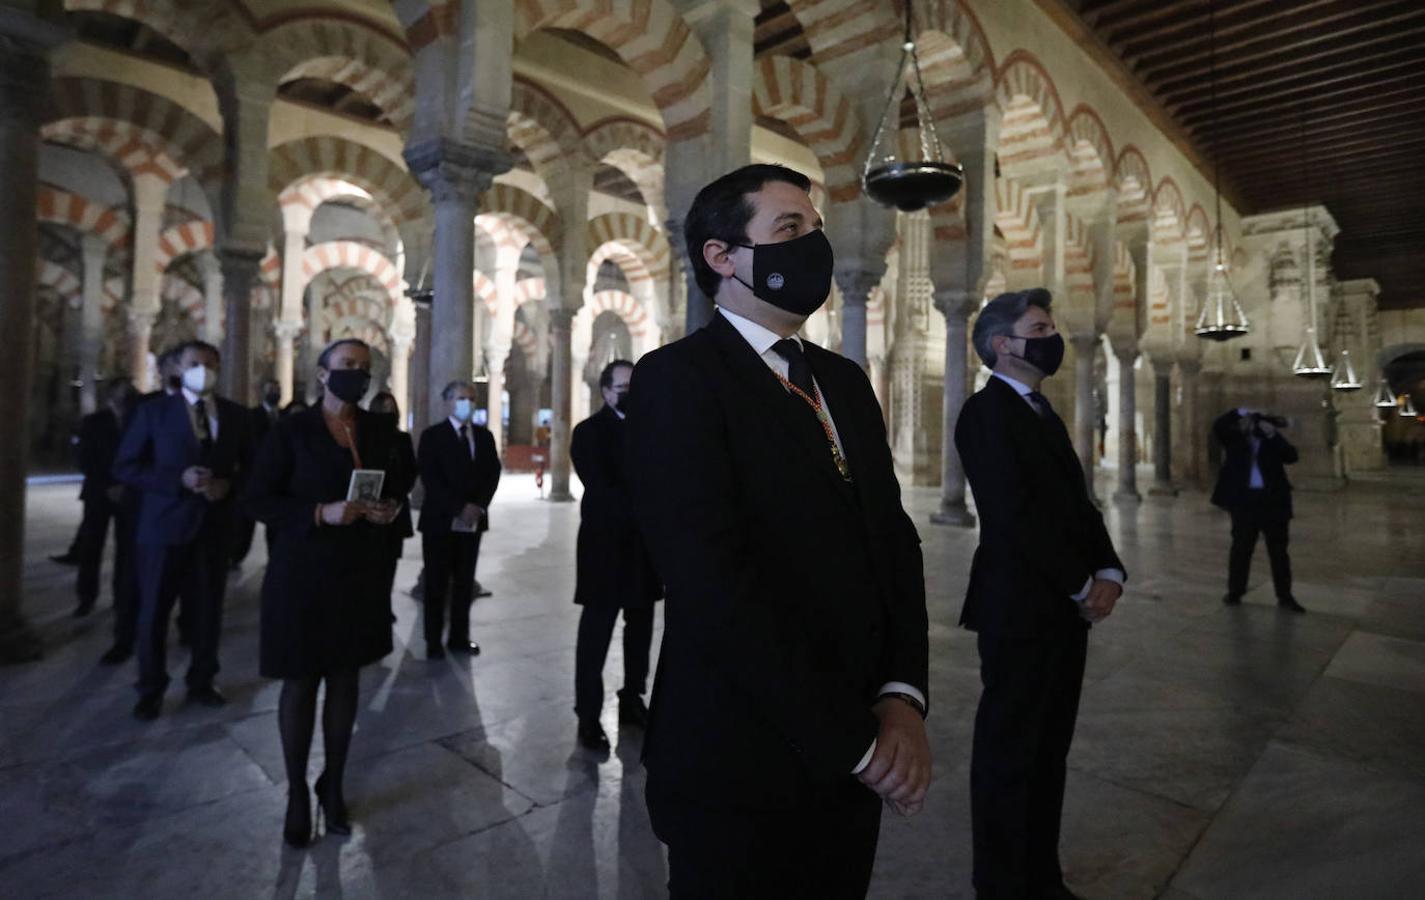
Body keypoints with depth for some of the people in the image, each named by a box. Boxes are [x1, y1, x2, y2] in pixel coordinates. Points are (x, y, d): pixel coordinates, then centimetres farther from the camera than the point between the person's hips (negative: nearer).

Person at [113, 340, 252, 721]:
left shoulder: (235, 414, 6)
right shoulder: (154, 410, -1)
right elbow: (125, 466, -4)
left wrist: (229, 485, -10)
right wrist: (178, 480, -18)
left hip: (214, 525, 2)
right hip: (165, 525, -2)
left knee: (208, 610, 10)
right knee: (154, 611, 6)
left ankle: (201, 682, 25)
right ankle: (151, 690, 21)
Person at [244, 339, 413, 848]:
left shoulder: (382, 430, 4)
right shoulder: (292, 431, -6)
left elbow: (403, 480, 16)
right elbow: (256, 500, -8)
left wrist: (392, 507, -6)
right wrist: (320, 513, -21)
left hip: (360, 573, 3)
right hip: (302, 574, -3)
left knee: (345, 679, 12)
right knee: (300, 683, 7)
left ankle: (333, 786, 28)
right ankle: (297, 794, 25)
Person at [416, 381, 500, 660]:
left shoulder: (484, 435, 11)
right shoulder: (432, 436, -2)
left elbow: (493, 473, 5)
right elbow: (430, 479, -11)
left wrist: (479, 506, -9)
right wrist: (459, 508, -17)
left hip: (473, 520, 4)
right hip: (441, 520, -3)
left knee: (465, 583, 8)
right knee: (437, 584, 4)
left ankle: (459, 637, 18)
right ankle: (434, 642, 13)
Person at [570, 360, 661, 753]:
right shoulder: (589, 431, -3)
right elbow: (599, 488, -13)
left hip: (643, 543, 5)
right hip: (605, 545, -5)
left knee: (640, 628, 13)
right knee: (596, 633, 0)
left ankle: (632, 701, 27)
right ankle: (588, 717, 9)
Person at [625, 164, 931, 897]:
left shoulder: (844, 381, 10)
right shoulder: (677, 379, -13)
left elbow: (894, 540, 5)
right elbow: (714, 582, -21)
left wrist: (901, 696, -8)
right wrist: (854, 739, -16)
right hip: (744, 763, -6)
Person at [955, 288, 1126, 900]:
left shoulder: (1042, 411, 17)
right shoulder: (986, 412, -12)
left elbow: (1078, 503, 14)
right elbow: (1015, 515, -19)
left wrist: (1108, 572, -1)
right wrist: (1083, 586, -12)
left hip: (1066, 607, 9)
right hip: (1019, 609, -9)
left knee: (1049, 750, 16)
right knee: (1008, 752, 4)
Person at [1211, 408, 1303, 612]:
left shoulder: (1272, 439, 5)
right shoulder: (1234, 439, 6)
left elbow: (1291, 456, -8)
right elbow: (1218, 426, -9)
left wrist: (1273, 435, -15)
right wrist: (1240, 412, -11)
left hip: (1272, 500, 0)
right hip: (1244, 500, 0)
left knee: (1278, 549, 5)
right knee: (1241, 547, 7)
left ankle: (1284, 596, 10)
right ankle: (1235, 591, 15)